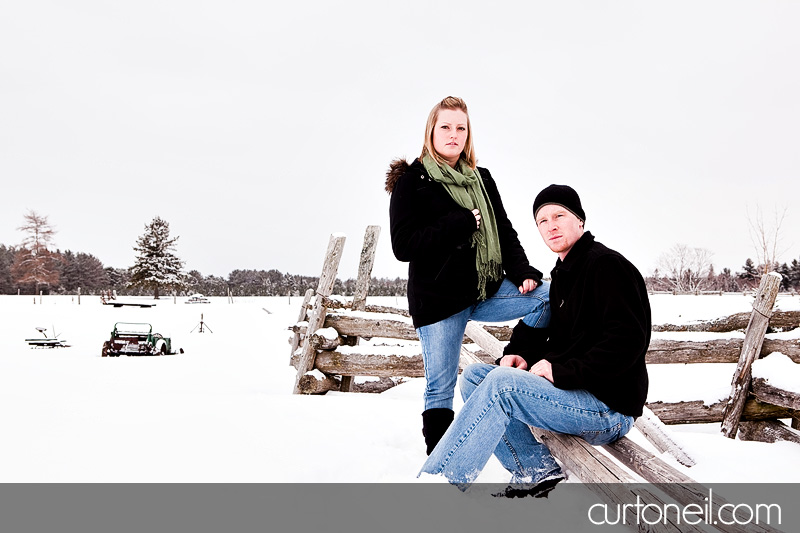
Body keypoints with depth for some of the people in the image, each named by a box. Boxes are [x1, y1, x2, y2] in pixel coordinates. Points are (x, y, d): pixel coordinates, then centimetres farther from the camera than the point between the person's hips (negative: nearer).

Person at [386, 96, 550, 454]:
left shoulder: (482, 180, 13)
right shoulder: (412, 181, -3)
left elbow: (505, 233, 11)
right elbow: (403, 245, -13)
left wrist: (522, 272, -7)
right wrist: (461, 223, -16)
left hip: (487, 289, 5)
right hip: (438, 299, -5)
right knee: (440, 387, -1)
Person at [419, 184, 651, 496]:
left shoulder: (607, 264, -11)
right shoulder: (563, 275, 17)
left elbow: (629, 340, -21)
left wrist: (562, 372, -22)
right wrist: (522, 354, 2)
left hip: (611, 407, -9)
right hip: (576, 394, 9)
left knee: (501, 383, -28)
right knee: (475, 375, 0)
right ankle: (536, 471, -3)